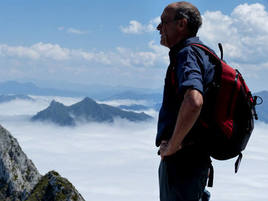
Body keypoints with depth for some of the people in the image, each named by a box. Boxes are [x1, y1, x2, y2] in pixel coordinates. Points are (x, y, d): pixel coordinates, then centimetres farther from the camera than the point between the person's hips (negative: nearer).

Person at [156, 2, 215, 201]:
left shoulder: (188, 54, -16)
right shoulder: (202, 52, 16)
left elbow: (193, 102, -35)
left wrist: (172, 146, -25)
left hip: (182, 157, -10)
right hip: (198, 155, 10)